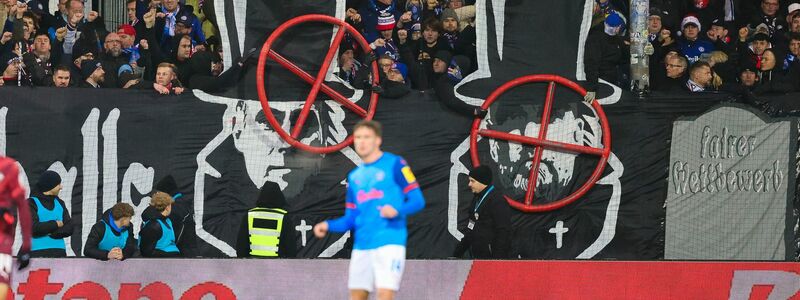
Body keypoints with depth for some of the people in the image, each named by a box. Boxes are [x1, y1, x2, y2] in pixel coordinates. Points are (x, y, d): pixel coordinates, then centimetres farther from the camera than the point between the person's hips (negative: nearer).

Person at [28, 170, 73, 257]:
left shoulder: (60, 203, 16)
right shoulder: (31, 203, 0)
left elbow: (69, 228, 6)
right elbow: (33, 227, -14)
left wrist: (52, 233, -11)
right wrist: (55, 224, -4)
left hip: (59, 253, 5)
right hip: (38, 253, -5)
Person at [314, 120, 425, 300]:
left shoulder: (394, 164, 0)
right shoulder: (354, 177, 18)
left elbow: (417, 200, -4)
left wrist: (397, 210, -23)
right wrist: (328, 226, 2)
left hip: (389, 243, -6)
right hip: (362, 246, 6)